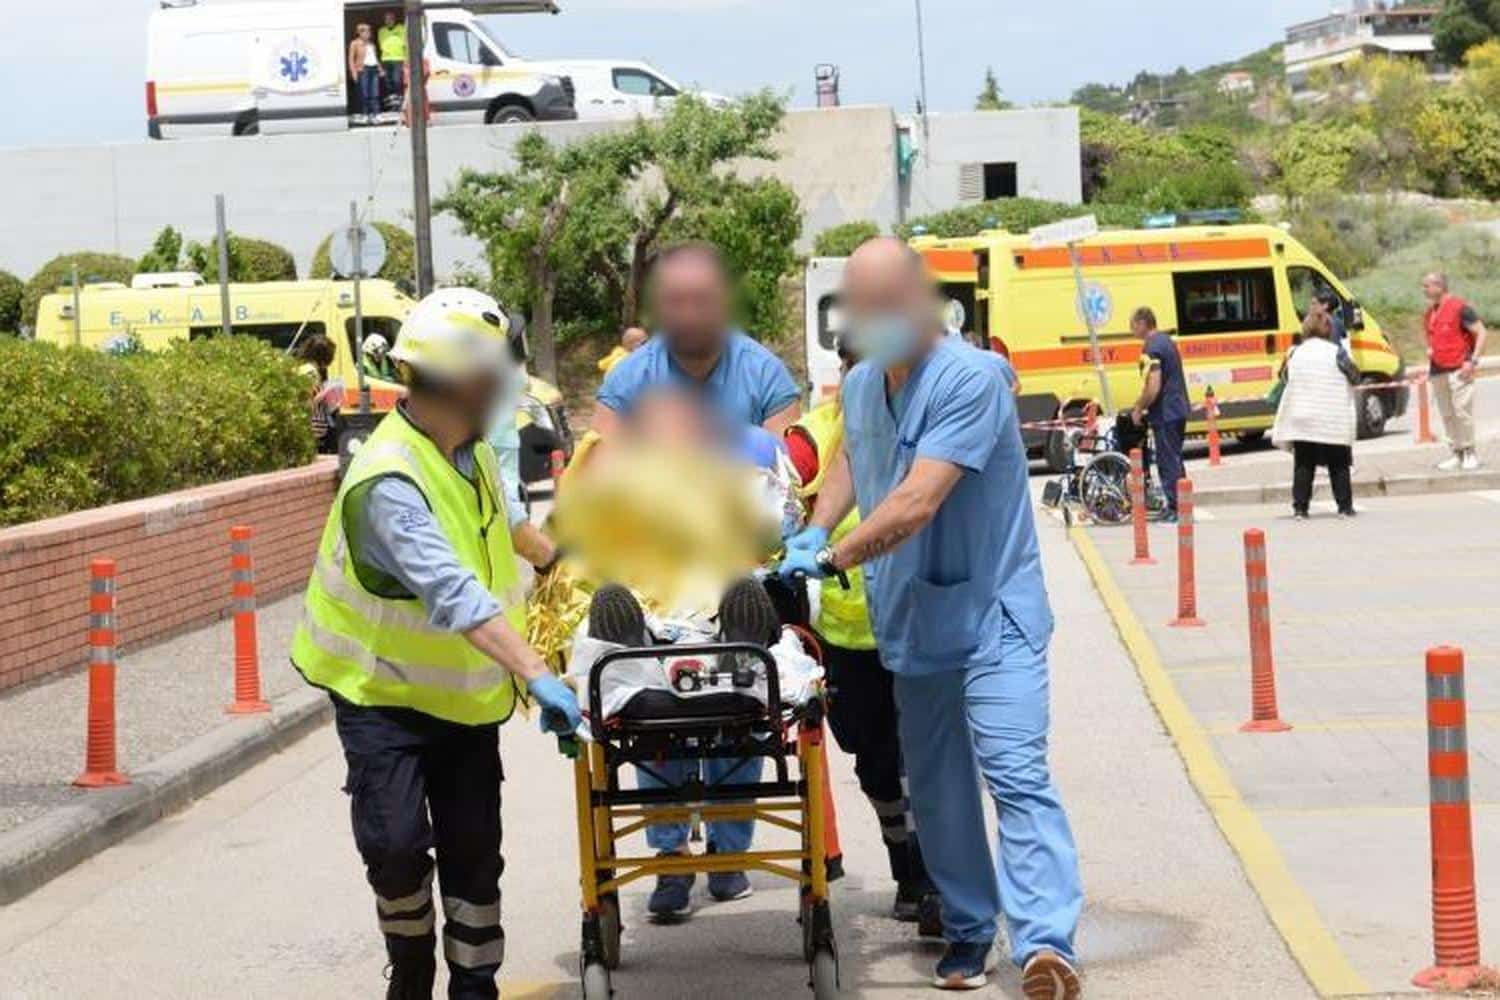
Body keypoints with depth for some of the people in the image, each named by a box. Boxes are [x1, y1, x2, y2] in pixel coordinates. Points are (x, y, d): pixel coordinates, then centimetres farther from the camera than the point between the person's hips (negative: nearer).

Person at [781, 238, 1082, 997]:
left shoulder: (969, 380, -19)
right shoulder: (859, 384, 7)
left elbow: (916, 502, -26)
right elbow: (849, 461, 23)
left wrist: (832, 558, -21)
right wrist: (813, 531, 4)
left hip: (992, 615, -8)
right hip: (911, 621, 8)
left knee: (1014, 772, -18)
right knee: (936, 788, 12)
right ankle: (967, 929, 25)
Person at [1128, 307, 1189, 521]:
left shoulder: (1151, 349, -18)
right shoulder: (1166, 341, 13)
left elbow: (1153, 388, -25)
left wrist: (1139, 410, -10)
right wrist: (1142, 405, 21)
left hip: (1164, 414, -10)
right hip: (1179, 410, 10)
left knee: (1168, 463, -4)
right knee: (1175, 461, 16)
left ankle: (1175, 508, -1)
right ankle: (1180, 505, 22)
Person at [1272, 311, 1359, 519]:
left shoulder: (1295, 353, 2)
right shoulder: (1336, 353, -7)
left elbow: (1285, 376, 12)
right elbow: (1355, 378, -1)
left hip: (1301, 421, 2)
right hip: (1333, 423, -2)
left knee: (1303, 465, 6)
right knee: (1338, 465, 6)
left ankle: (1300, 507, 0)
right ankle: (1345, 506, 4)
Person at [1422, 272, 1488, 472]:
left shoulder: (1459, 307, -9)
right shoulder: (1430, 311, 15)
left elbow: (1481, 333, -10)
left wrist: (1473, 361, -16)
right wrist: (1430, 349, 11)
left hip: (1459, 369, -7)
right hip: (1437, 370, 7)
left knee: (1462, 411, -9)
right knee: (1447, 414, 7)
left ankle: (1469, 452, 0)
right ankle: (1456, 453, 12)